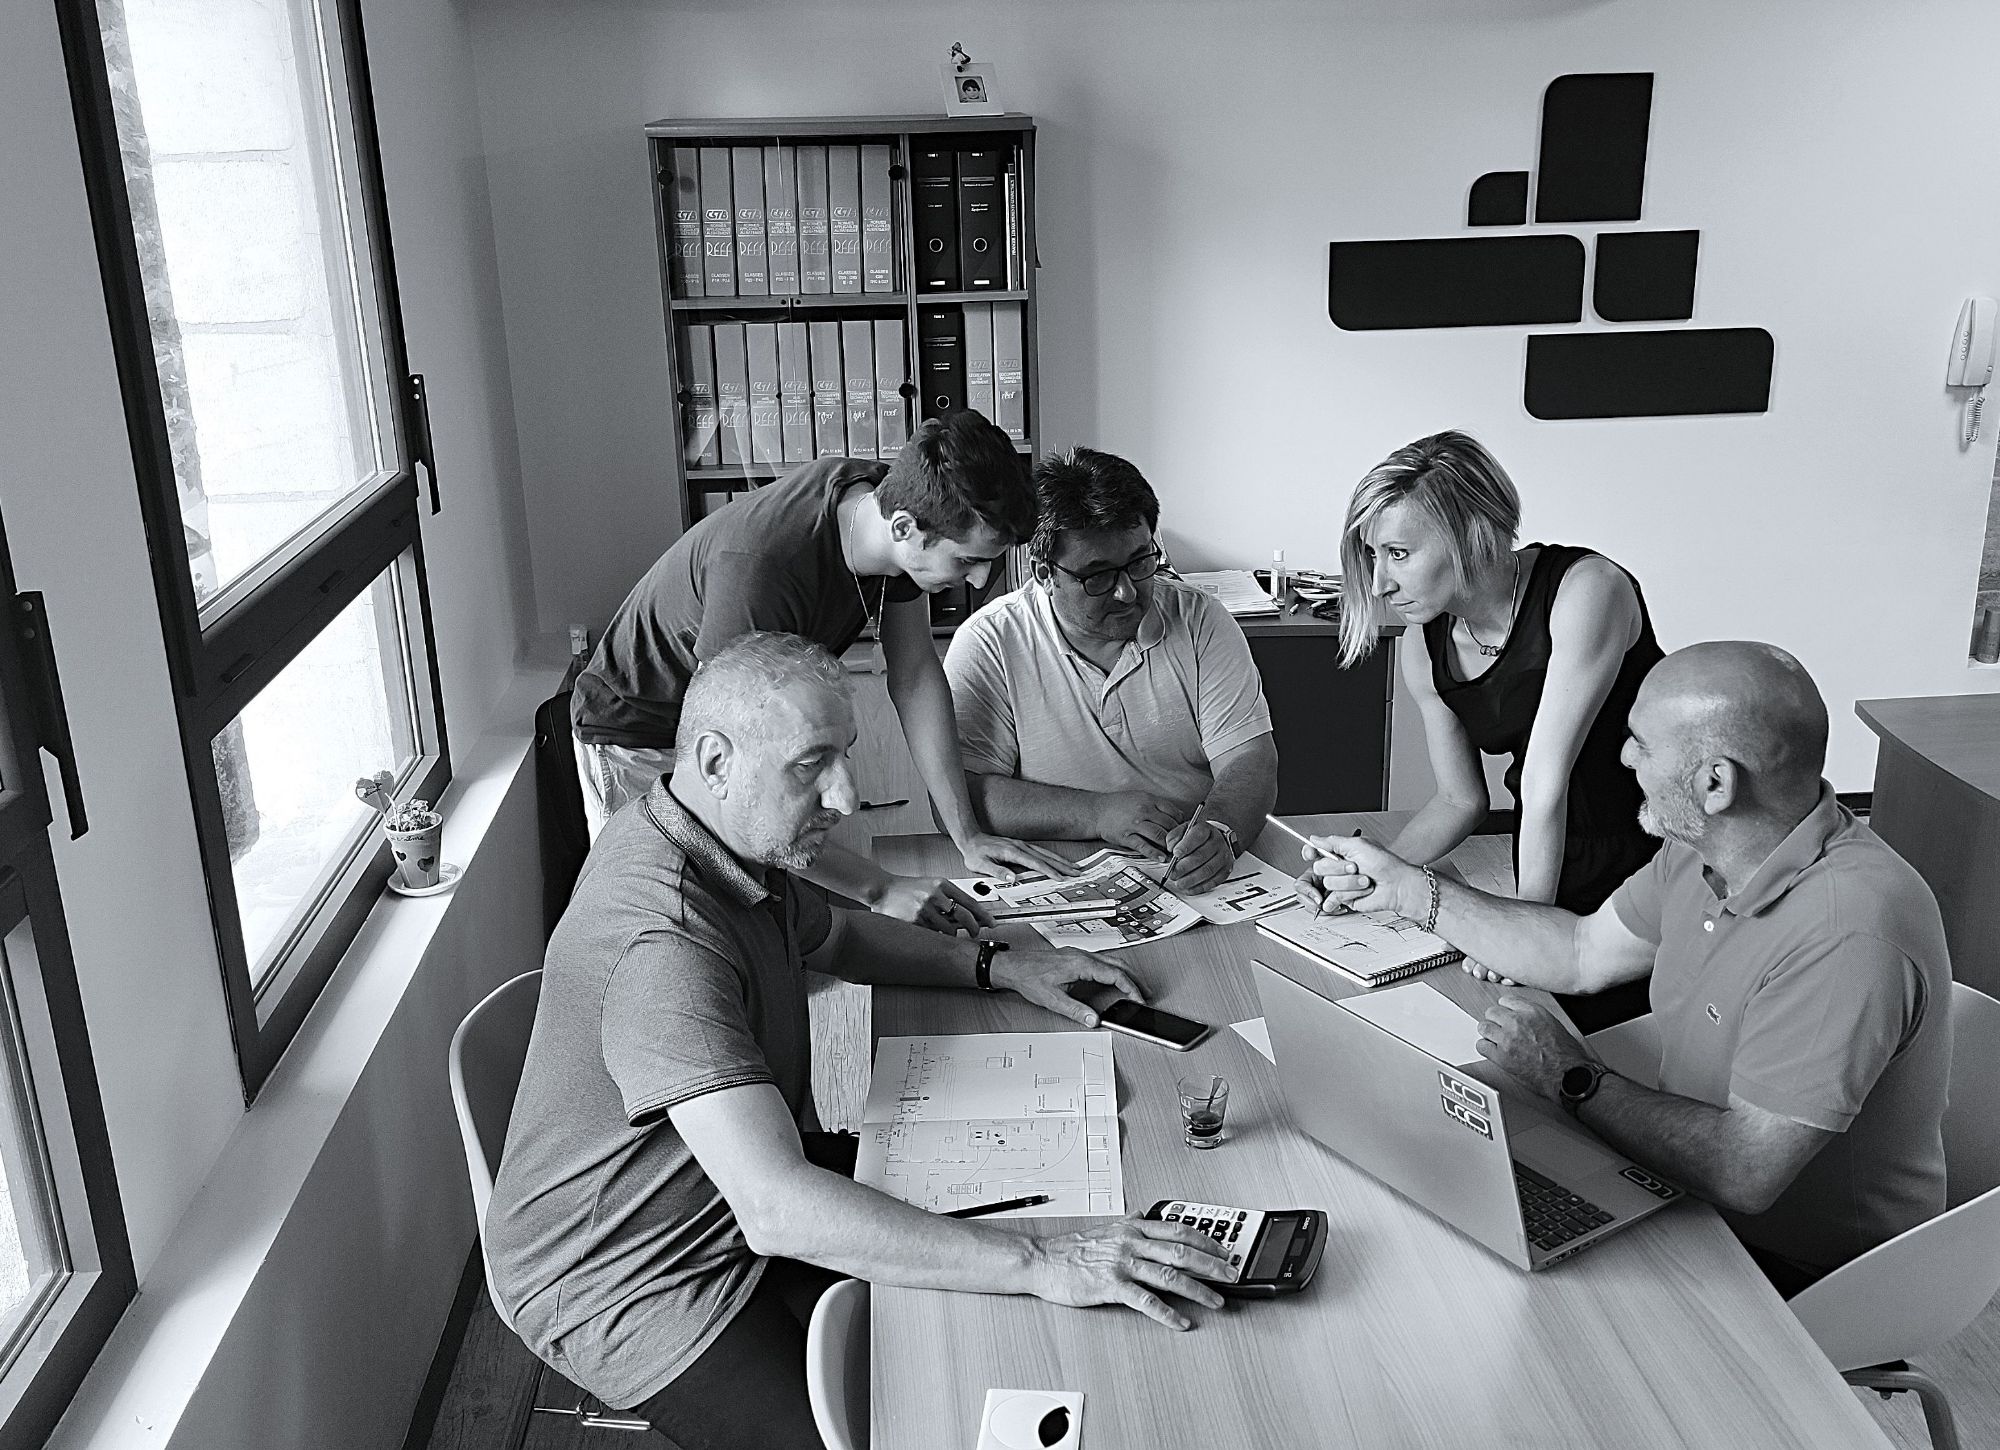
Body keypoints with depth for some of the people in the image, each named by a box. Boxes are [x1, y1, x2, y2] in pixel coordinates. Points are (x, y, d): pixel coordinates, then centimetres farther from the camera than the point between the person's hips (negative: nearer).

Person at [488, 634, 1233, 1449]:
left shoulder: (732, 837, -1)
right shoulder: (664, 948, -34)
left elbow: (832, 936, 20)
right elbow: (776, 1210, -42)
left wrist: (996, 967, 6)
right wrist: (1041, 1268, -42)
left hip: (738, 1199, 10)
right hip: (629, 1286, -9)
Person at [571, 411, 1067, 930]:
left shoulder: (885, 495, -17)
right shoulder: (760, 569, -41)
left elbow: (915, 673, -8)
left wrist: (968, 835, -12)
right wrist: (880, 888, -40)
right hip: (638, 735, -6)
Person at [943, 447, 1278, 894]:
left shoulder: (1200, 622, 2)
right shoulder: (987, 645, -5)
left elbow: (1249, 761, -4)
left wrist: (1219, 831, -26)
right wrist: (1099, 814, -18)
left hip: (1193, 877, 2)